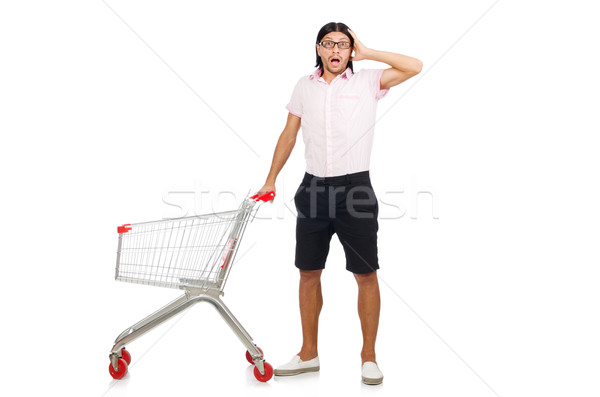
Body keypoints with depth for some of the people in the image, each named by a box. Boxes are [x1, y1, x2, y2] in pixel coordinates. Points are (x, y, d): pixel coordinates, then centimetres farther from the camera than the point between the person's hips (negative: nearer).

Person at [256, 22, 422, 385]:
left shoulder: (367, 82, 2)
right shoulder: (304, 87, 11)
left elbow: (414, 67, -8)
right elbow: (288, 136, 16)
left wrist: (367, 53, -3)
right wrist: (270, 181, 13)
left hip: (355, 188, -3)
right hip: (313, 188, 3)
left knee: (366, 275, 1)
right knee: (309, 273, 8)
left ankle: (369, 356, 15)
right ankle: (309, 354, 22)